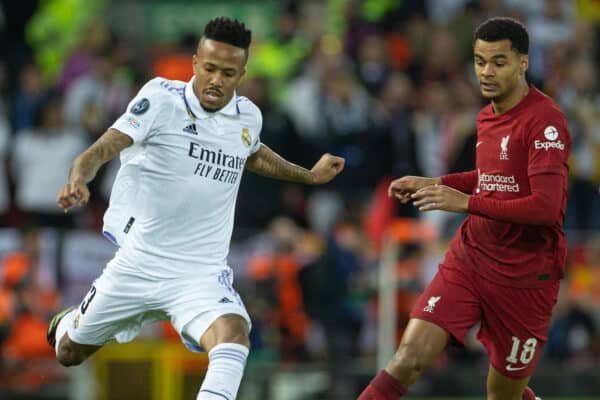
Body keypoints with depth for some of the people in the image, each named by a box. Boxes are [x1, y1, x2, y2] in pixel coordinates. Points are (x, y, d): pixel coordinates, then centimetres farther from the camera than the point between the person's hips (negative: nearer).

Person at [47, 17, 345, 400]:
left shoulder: (249, 117, 2)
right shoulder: (161, 98, -12)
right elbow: (104, 148, -22)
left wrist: (310, 175, 28)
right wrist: (78, 181, -41)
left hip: (201, 274, 1)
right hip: (138, 264, -1)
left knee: (233, 336, -31)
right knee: (69, 352, 17)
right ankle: (68, 322, 54)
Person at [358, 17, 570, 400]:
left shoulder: (545, 120, -16)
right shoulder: (487, 116, 10)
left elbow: (545, 206, -24)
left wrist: (467, 202, -25)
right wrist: (434, 184, 15)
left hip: (524, 275, -6)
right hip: (470, 257, 6)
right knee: (410, 356, -13)